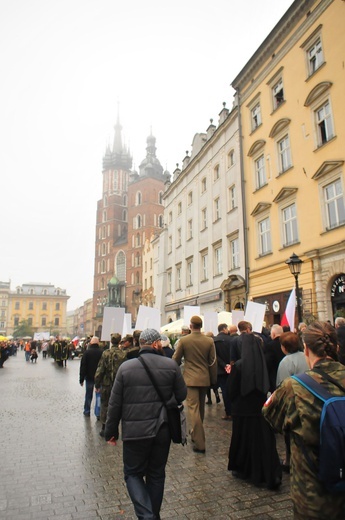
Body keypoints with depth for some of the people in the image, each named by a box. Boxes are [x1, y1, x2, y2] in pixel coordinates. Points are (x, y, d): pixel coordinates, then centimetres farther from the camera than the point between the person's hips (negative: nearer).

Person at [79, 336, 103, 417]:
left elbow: (83, 366, -7)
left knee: (88, 395, 13)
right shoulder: (101, 352, -7)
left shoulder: (87, 352, -8)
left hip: (89, 377, 0)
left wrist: (81, 379, -2)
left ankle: (87, 411, 21)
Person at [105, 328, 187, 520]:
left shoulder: (126, 367, -8)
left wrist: (111, 430, 7)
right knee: (157, 474, 20)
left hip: (135, 431, -1)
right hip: (162, 430, 2)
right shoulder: (171, 365, -8)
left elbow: (115, 403, -4)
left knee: (133, 473, 16)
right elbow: (182, 395, 1)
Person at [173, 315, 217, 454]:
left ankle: (199, 443, -6)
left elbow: (176, 359, 0)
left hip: (190, 379, -3)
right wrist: (213, 380, 11)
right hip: (205, 379, 4)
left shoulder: (183, 340, -9)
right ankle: (196, 435, 38)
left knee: (193, 408, -3)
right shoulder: (209, 341, -5)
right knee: (200, 408, 20)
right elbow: (213, 362, 0)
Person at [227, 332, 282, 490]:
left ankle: (243, 470, 30)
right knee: (264, 441, 12)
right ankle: (271, 475, 10)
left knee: (243, 440, 14)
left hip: (243, 410, -2)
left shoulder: (239, 366, -19)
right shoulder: (264, 364, -9)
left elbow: (231, 390, -10)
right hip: (262, 409, 3)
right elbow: (269, 387, 3)